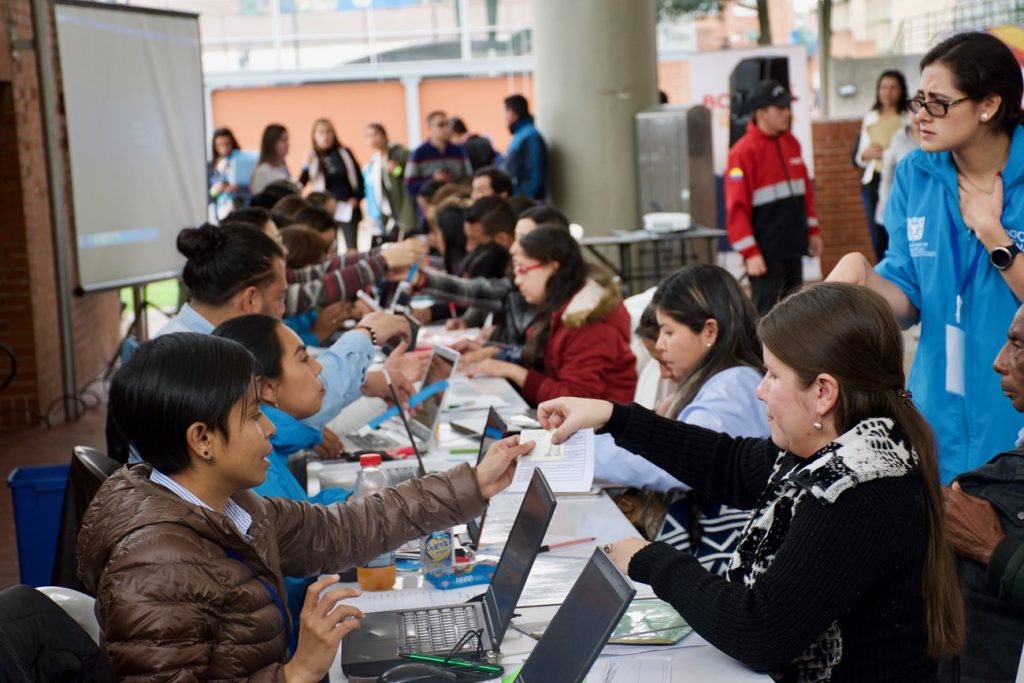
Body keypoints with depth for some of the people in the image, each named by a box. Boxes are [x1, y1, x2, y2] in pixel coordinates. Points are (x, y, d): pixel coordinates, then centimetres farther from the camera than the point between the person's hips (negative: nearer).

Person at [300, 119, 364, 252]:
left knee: (352, 247, -1)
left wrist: (356, 197, 0)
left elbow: (358, 177, 10)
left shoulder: (345, 153, 4)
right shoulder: (312, 158, 0)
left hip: (347, 206, 1)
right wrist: (306, 166, -19)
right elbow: (301, 184, -7)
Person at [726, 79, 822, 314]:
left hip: (793, 248, 7)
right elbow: (737, 207, -14)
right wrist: (750, 253, -17)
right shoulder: (743, 152, -12)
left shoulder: (791, 143, 10)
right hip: (765, 253, -7)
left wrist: (812, 230, 16)